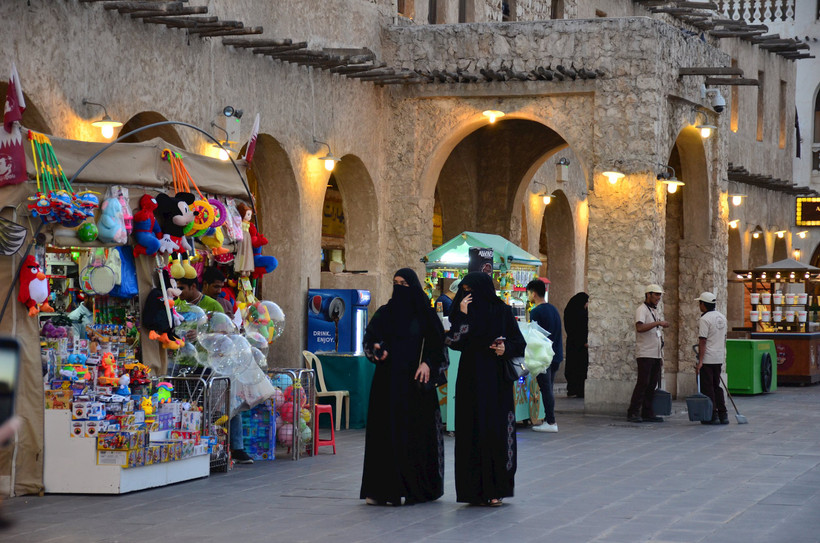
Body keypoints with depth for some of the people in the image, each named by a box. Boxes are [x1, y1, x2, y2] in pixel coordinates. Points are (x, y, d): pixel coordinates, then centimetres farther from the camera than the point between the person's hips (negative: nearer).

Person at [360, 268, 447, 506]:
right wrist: (378, 349, -13)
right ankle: (380, 489, -1)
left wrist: (427, 363, -15)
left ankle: (414, 488, 3)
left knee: (415, 432, -3)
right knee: (384, 431, -2)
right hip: (388, 381, 2)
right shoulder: (385, 313, 11)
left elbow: (437, 344, 1)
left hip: (414, 381, -2)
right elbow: (370, 338, 9)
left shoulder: (424, 314, 4)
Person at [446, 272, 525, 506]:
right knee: (472, 432, 0)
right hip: (470, 380, 2)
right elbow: (452, 341, -6)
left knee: (496, 431, -4)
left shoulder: (502, 312, 0)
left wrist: (506, 349, -15)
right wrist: (462, 315, -12)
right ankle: (475, 489, 3)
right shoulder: (464, 311, 6)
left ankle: (496, 489, 1)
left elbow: (520, 344, 4)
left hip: (496, 382, -2)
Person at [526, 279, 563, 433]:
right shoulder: (553, 309, 13)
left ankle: (551, 422, -6)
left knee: (546, 389, -6)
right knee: (548, 389, 13)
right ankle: (549, 419, 15)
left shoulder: (536, 312, -13)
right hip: (556, 356, 8)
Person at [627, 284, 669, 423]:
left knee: (652, 385, 6)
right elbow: (640, 327, -26)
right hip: (645, 354, -9)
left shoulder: (654, 311, 20)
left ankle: (647, 413, 7)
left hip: (655, 354, 9)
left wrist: (661, 355, 21)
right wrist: (658, 323, -28)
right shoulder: (641, 310, -7)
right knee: (642, 383, -12)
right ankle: (633, 413, -10)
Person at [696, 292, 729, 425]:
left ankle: (713, 416, -3)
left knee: (707, 388, -3)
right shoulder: (722, 317, 13)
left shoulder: (704, 319, -15)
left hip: (707, 359, -8)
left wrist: (700, 360, -19)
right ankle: (723, 415, 13)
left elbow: (703, 341, -19)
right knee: (716, 386, 15)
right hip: (719, 358, 8)